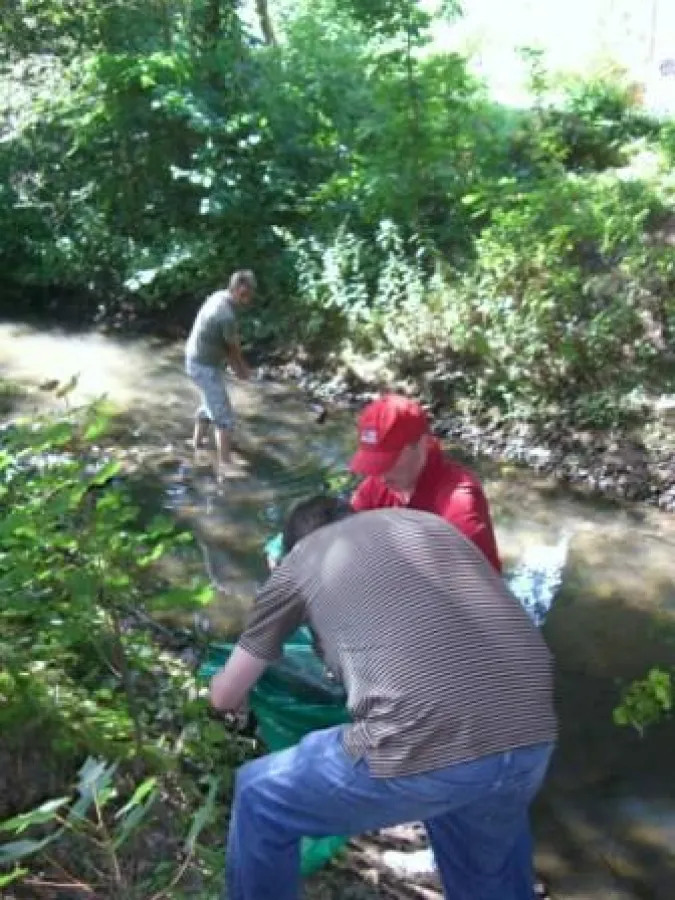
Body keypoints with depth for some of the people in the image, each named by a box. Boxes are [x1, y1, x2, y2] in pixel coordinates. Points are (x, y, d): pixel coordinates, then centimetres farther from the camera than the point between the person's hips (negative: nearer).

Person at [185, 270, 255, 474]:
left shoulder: (218, 297, 0)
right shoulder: (227, 316, -30)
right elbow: (234, 349, -13)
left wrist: (236, 366, 10)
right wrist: (243, 369, 6)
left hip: (198, 361, 10)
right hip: (205, 367, -10)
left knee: (210, 404, 30)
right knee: (224, 417, -4)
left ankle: (198, 441, 49)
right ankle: (224, 464, 1)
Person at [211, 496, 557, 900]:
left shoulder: (299, 560, 19)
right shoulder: (431, 523, 29)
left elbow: (226, 696, 30)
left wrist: (231, 694, 54)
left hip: (428, 746, -5)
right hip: (533, 736, 6)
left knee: (260, 799, 22)